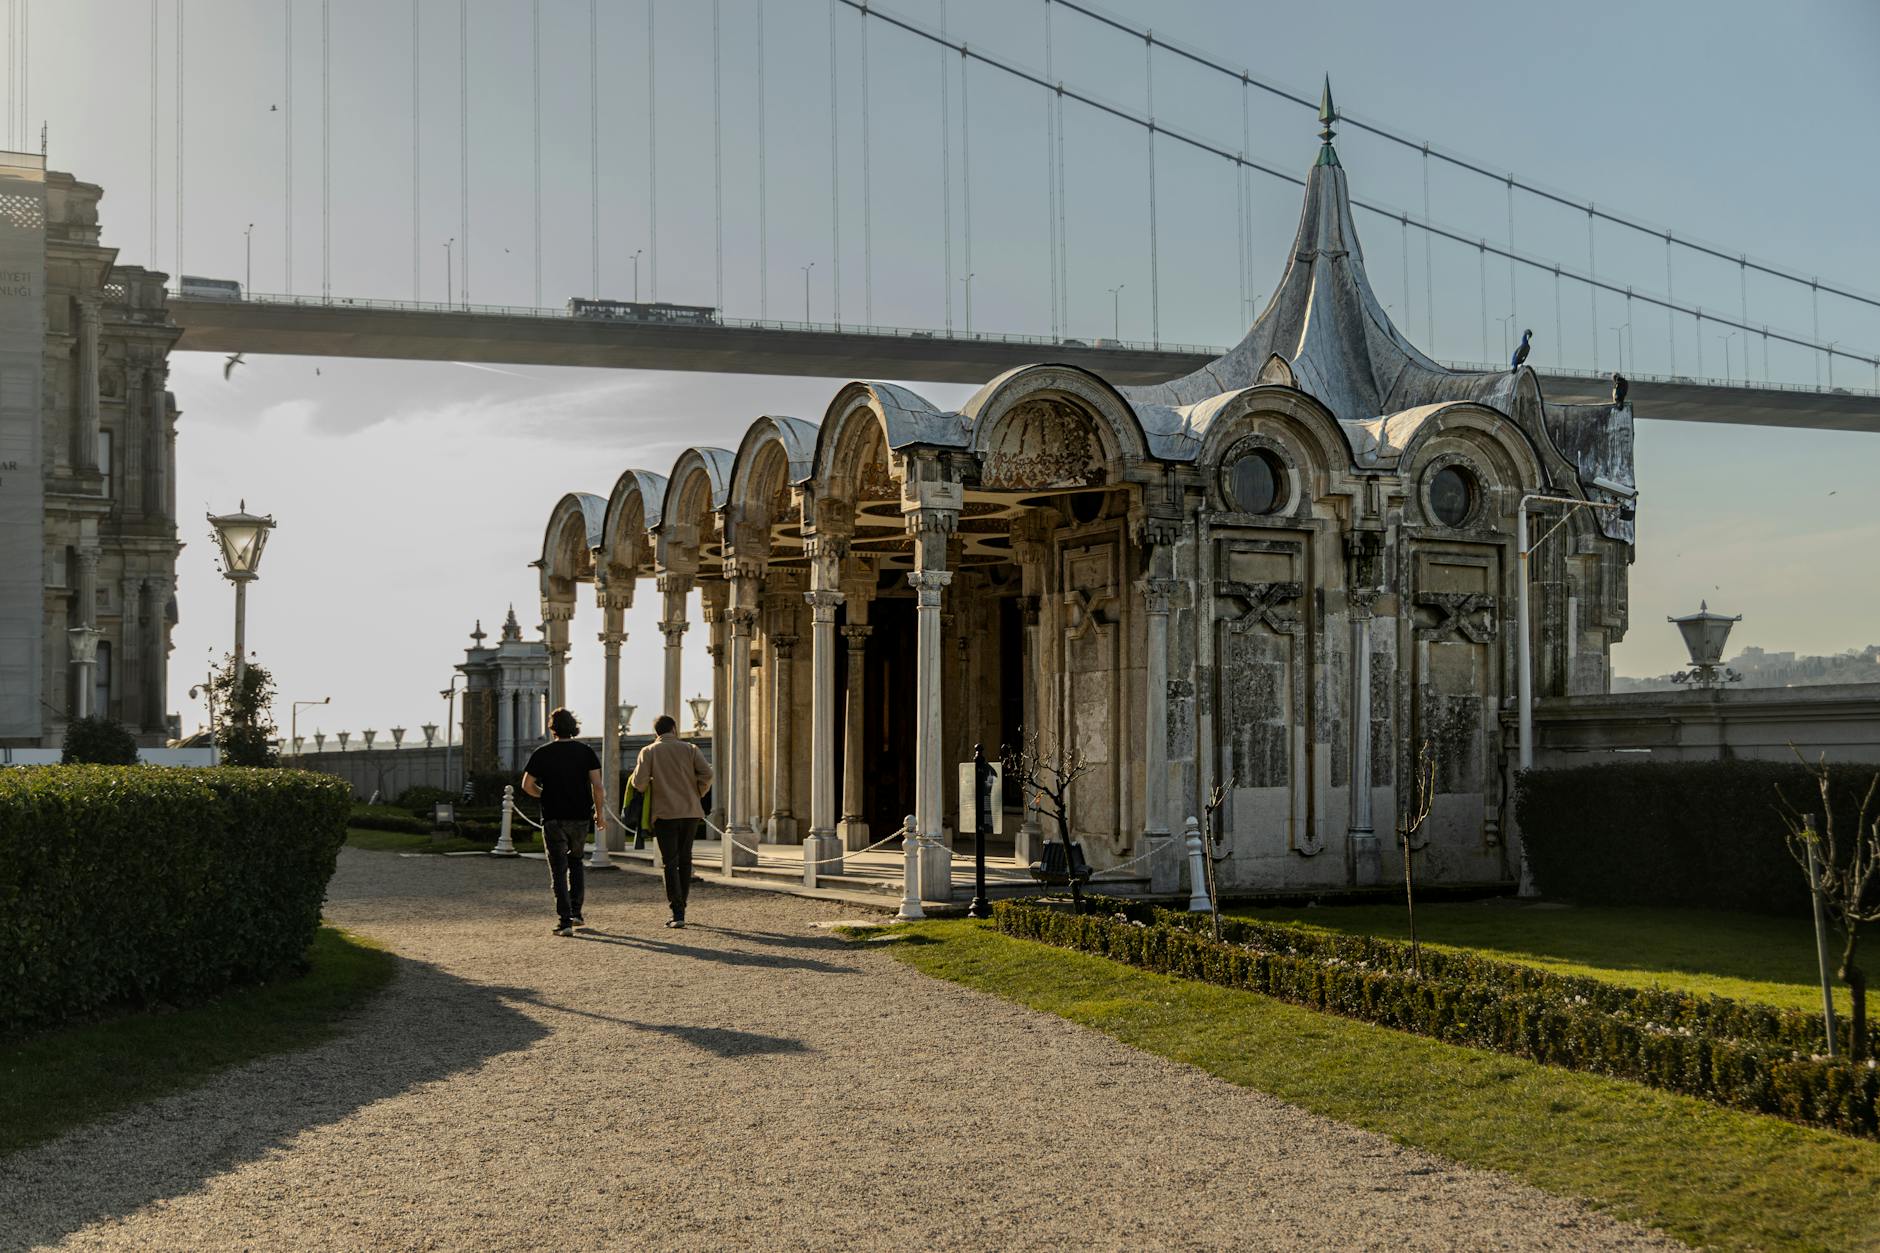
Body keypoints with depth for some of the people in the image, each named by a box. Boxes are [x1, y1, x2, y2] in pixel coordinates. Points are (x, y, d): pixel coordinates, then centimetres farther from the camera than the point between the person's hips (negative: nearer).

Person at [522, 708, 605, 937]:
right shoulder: (586, 752, 0)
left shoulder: (542, 753, -1)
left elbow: (527, 785, -3)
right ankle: (576, 912, 17)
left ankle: (565, 920, -8)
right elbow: (597, 785, -7)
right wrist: (599, 813, 1)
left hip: (553, 817, -2)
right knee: (575, 861, 22)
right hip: (581, 817, 2)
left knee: (559, 869, 1)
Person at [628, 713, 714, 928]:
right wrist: (696, 795, 8)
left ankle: (678, 913, -12)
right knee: (685, 861, 15)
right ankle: (680, 908, 18)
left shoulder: (649, 752, 2)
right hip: (691, 812, 2)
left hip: (665, 813, -2)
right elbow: (706, 774, -7)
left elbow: (639, 782, -8)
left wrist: (652, 788, 14)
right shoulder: (690, 749, 5)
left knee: (670, 864, -2)